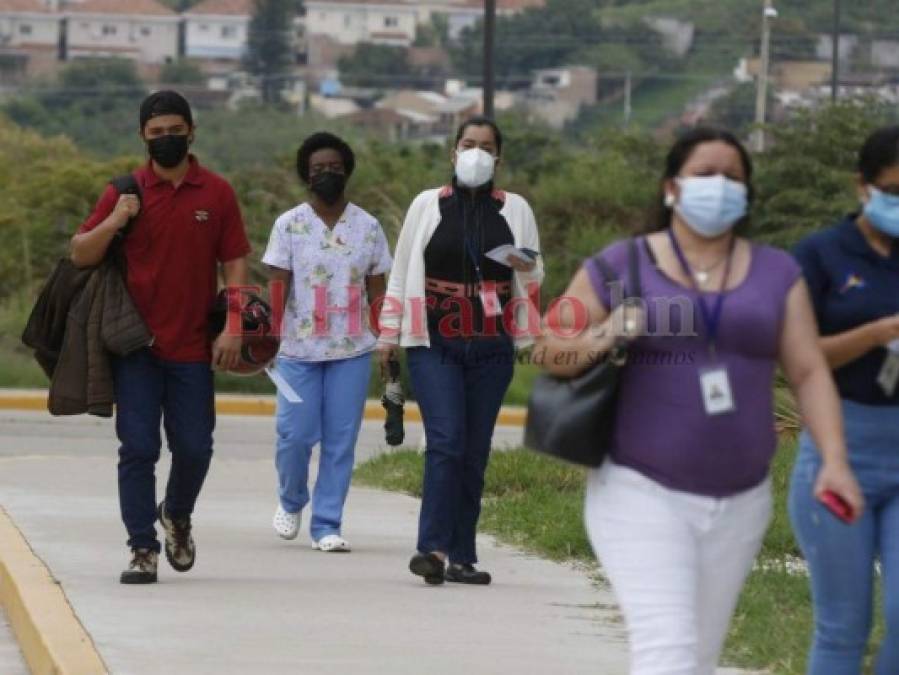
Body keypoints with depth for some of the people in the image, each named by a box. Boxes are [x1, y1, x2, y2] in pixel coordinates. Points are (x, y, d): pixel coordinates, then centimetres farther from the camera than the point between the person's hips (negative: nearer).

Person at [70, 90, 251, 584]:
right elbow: (80, 255, 4)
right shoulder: (125, 192, 3)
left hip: (192, 349, 1)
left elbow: (234, 265, 5)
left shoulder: (217, 194, 4)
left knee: (194, 448, 4)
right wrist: (113, 223, -15)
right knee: (138, 449, -4)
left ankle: (177, 516, 33)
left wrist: (233, 330, -5)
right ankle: (143, 548, 2)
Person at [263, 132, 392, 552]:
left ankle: (327, 525, 6)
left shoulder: (368, 227, 7)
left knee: (341, 440, -1)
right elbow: (277, 287, -1)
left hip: (352, 349, 1)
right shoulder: (289, 225, 2)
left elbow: (378, 291, 10)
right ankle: (291, 502, 24)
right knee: (295, 434, -3)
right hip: (298, 349, -1)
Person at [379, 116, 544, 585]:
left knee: (475, 452, 2)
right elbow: (401, 273, 11)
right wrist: (389, 336, 6)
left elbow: (536, 279, 15)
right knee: (446, 440, -17)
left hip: (491, 349, 2)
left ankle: (461, 556, 5)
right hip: (434, 346, -2)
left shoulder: (515, 210, 10)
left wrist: (525, 269, -9)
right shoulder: (427, 205, 7)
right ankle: (433, 547, -24)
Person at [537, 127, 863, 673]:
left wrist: (834, 459, -12)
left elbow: (809, 371, 1)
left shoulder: (776, 274, 6)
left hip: (738, 502, 4)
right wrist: (600, 338, -20)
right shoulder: (620, 266, -2)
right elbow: (553, 352, 2)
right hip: (642, 493, -4)